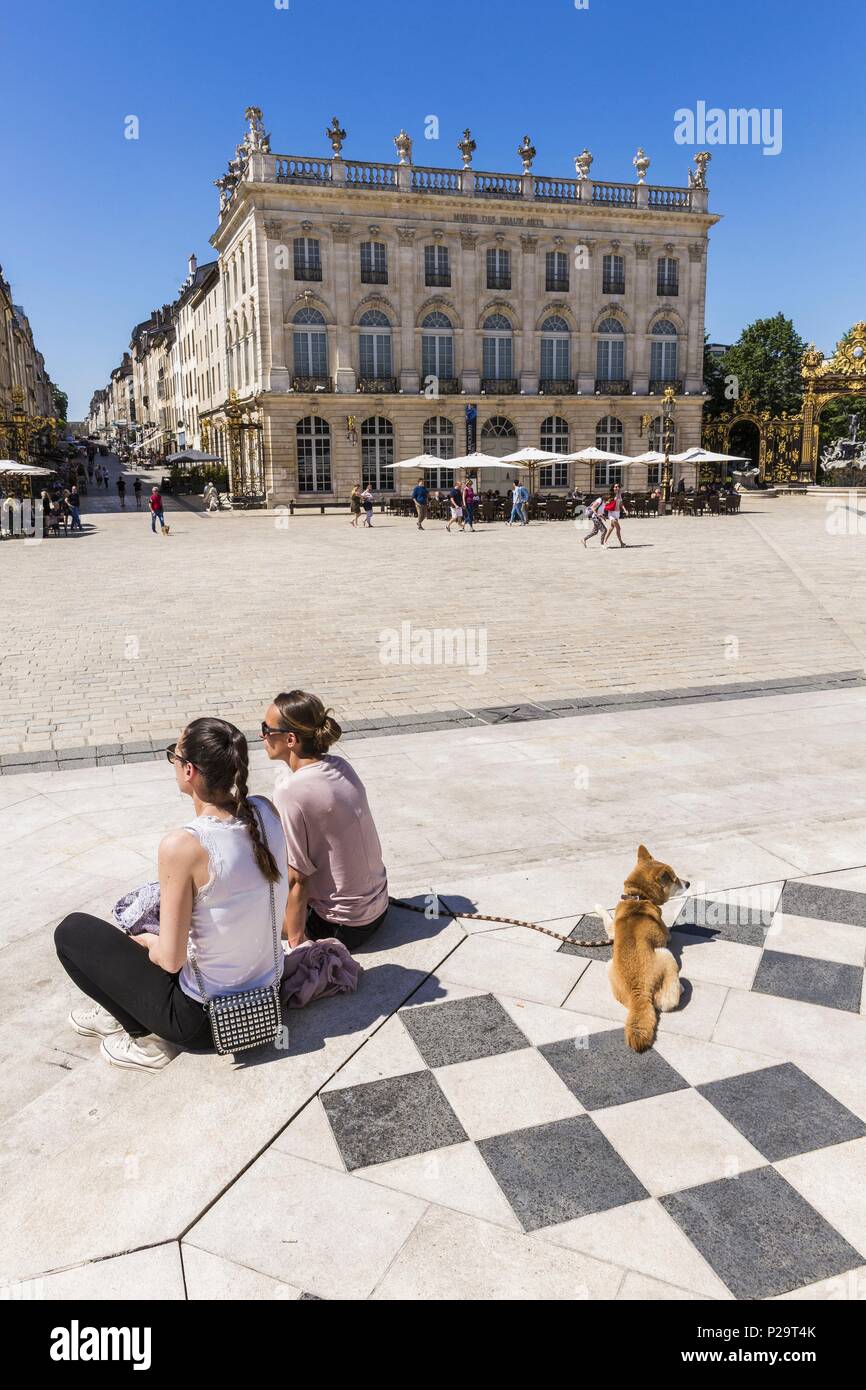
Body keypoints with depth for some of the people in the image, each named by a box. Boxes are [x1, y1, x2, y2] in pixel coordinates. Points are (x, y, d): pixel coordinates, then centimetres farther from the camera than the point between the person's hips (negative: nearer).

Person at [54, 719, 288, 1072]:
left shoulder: (182, 846, -29)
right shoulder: (266, 812, -10)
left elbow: (170, 960, -22)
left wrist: (149, 941, 1)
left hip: (204, 1016, -7)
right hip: (260, 994, 7)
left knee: (71, 931, 9)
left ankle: (144, 1037, 9)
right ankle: (122, 1010, 32)